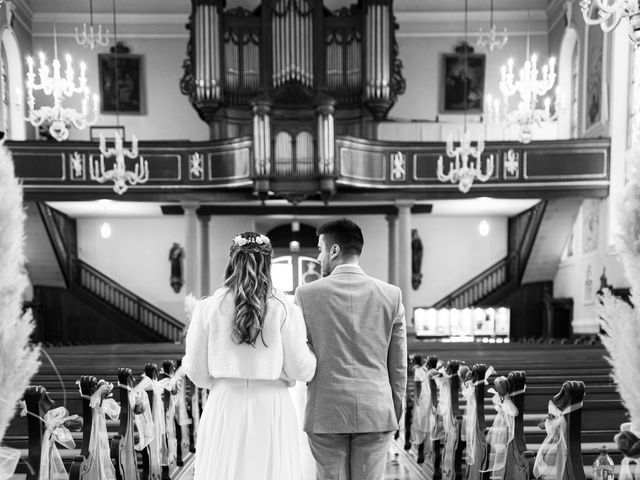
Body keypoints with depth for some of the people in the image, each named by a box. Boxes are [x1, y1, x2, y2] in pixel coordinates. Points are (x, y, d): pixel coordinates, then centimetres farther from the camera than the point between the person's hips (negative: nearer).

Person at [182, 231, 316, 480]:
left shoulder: (208, 307, -3)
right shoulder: (284, 309, -7)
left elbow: (197, 371, 3)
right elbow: (301, 370, -6)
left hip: (225, 407, 1)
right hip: (271, 410, -1)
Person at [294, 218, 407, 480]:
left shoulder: (307, 293, -5)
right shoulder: (391, 295, -1)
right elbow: (398, 365, 3)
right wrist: (395, 413, 14)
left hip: (325, 412, -1)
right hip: (376, 412, 2)